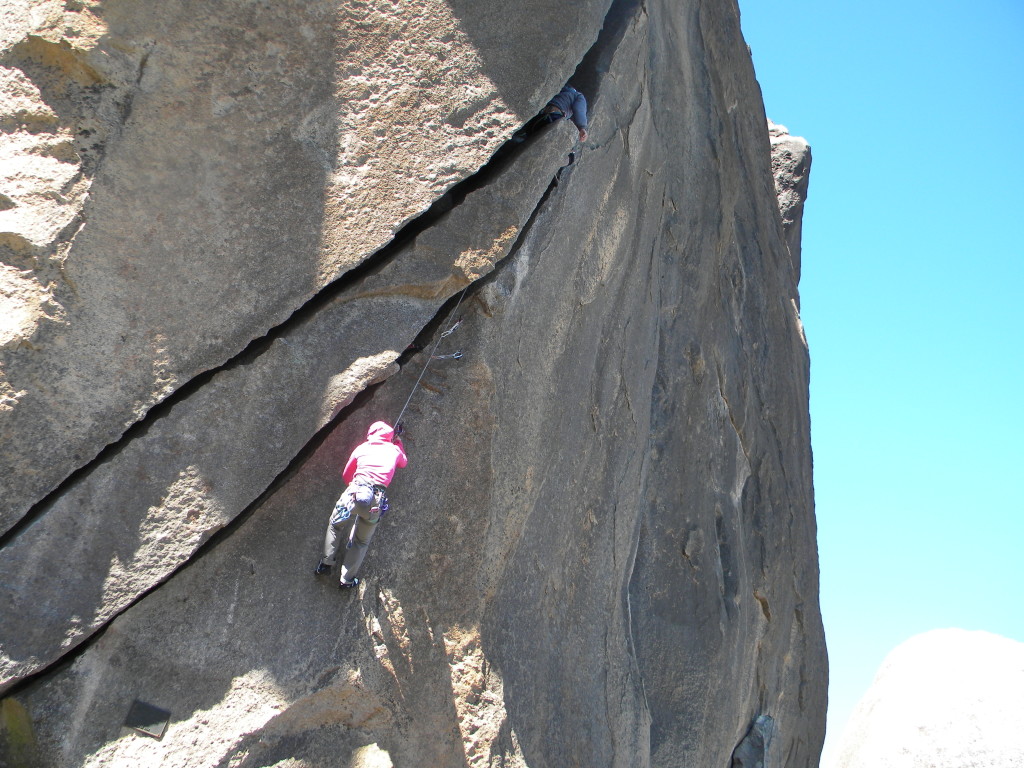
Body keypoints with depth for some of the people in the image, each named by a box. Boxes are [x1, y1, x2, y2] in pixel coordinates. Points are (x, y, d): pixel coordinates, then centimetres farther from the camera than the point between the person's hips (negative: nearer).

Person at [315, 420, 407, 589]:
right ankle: (346, 579, 16)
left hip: (355, 491, -1)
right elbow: (404, 462, 42)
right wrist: (398, 440, 49)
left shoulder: (362, 447, 17)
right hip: (376, 502, 1)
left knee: (335, 525, 26)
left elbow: (346, 475, 27)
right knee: (361, 541, 17)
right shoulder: (394, 450, 17)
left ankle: (326, 563, 22)